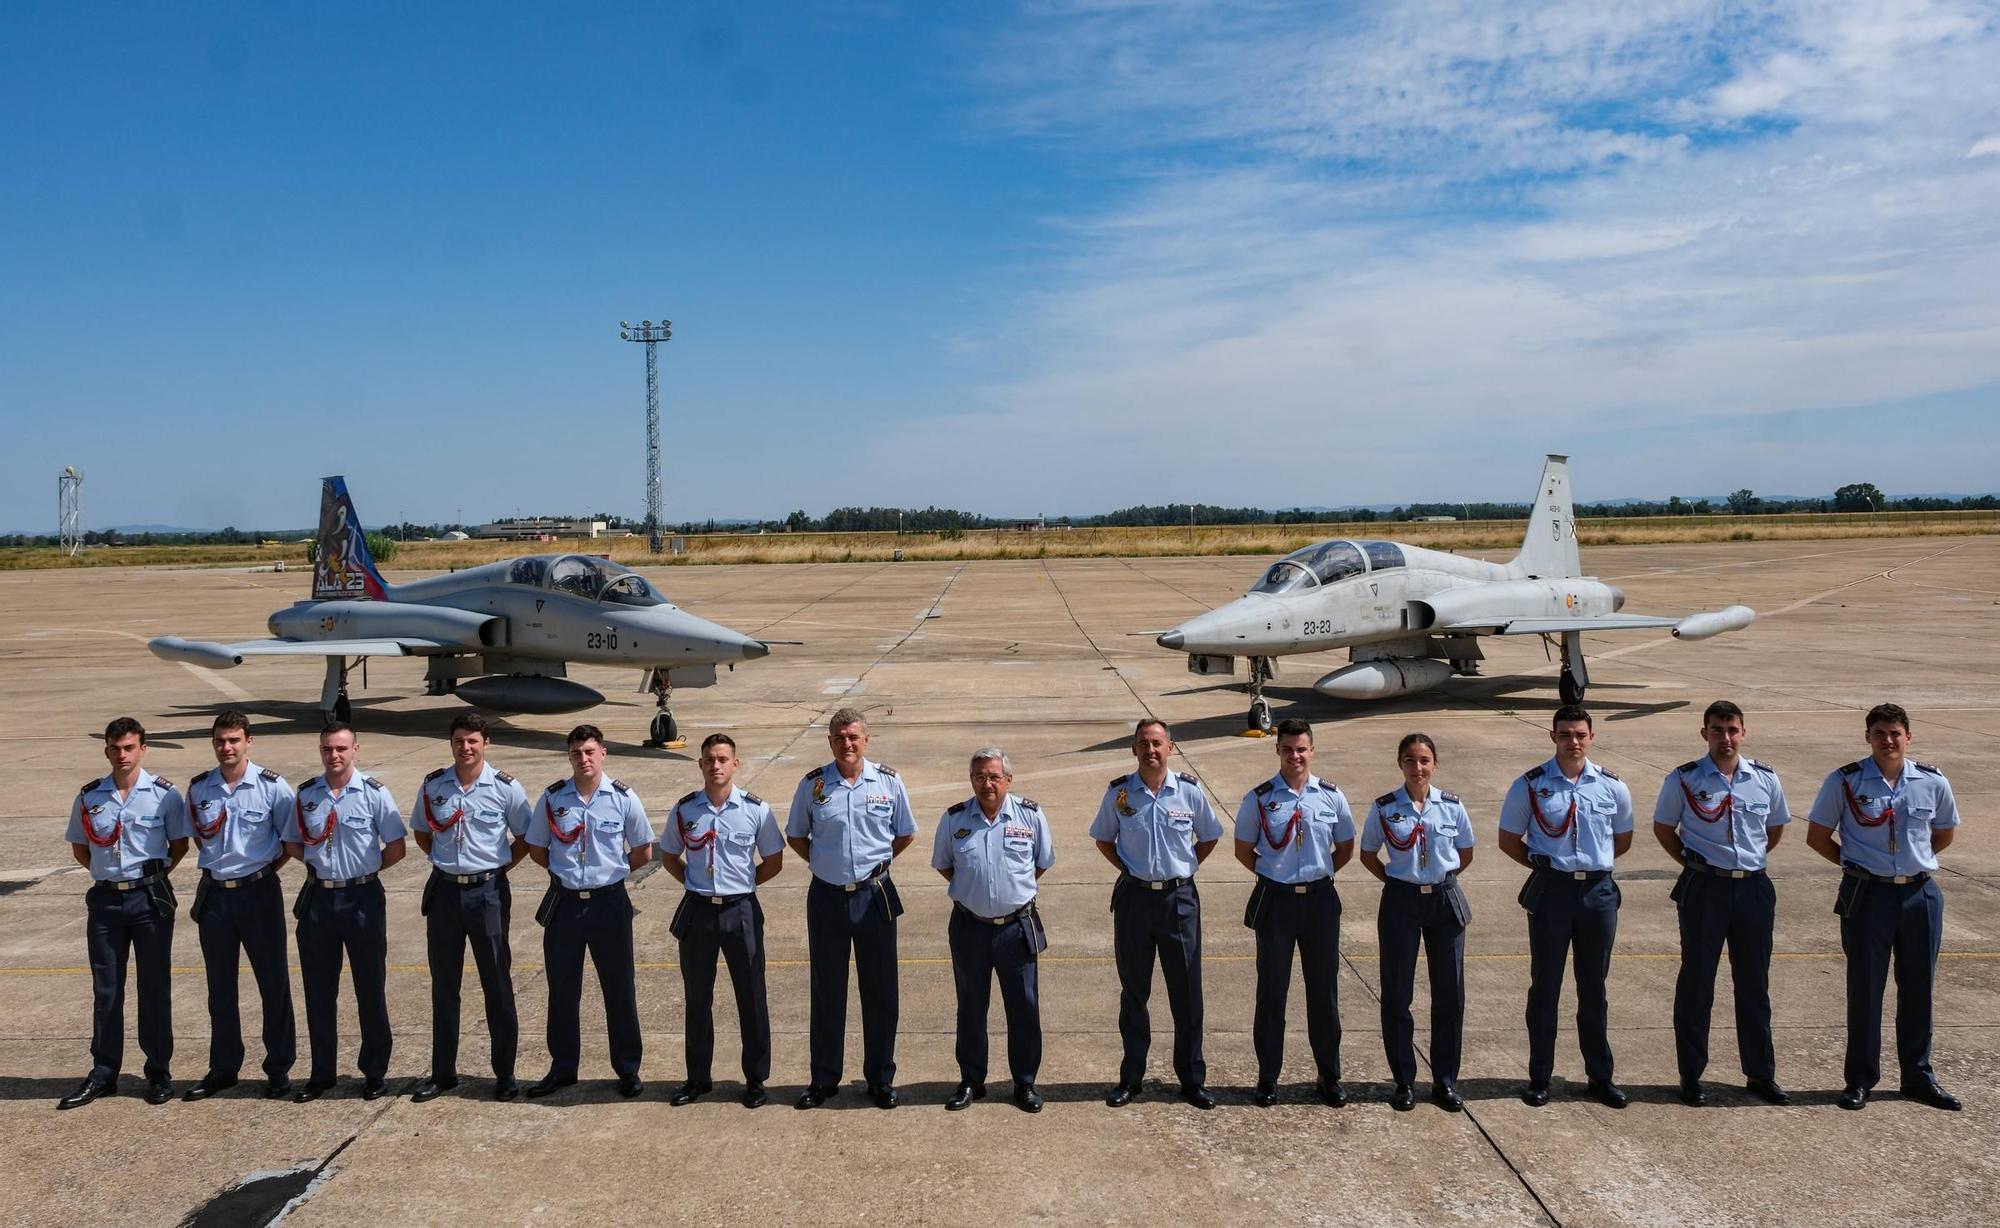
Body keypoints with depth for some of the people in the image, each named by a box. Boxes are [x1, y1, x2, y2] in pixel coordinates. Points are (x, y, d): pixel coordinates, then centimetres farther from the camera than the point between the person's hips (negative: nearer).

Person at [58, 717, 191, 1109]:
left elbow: (179, 845, 3)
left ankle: (159, 1073, 14)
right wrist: (108, 872, 6)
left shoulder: (164, 794, -5)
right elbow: (79, 848, 14)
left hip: (150, 899, -3)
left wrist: (151, 876, 0)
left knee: (155, 987, 4)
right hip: (105, 899, 3)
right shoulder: (89, 796, 4)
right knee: (105, 989, 9)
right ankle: (103, 1072, 19)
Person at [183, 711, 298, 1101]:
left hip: (258, 892, -3)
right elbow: (196, 835, 18)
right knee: (220, 986, 12)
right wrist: (214, 862, 8)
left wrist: (267, 868, -3)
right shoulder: (199, 787, 2)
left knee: (274, 982, 3)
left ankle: (279, 1068, 14)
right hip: (214, 893, 3)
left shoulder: (271, 786, -9)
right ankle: (223, 1068, 25)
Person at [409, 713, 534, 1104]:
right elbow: (421, 831, 17)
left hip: (488, 891, -3)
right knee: (443, 983, 11)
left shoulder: (505, 788, -6)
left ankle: (505, 1073, 13)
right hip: (444, 891, 3)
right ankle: (443, 1072, 23)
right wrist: (442, 860, 6)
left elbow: (525, 837, 3)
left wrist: (499, 866, -4)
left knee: (497, 983, 3)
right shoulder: (433, 785, 2)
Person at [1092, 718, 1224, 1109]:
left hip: (1179, 897, 0)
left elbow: (1209, 838, 11)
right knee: (1133, 992, 10)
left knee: (1187, 992, 6)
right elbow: (1103, 839, 12)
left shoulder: (1189, 790, -4)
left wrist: (1185, 867, 2)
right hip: (1134, 897, 1)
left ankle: (1192, 1079, 18)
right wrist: (1128, 868, 3)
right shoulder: (1118, 792, -4)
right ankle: (1131, 1076, 22)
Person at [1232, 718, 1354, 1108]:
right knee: (1272, 989, 7)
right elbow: (1243, 850, 6)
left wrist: (1320, 873, 7)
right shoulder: (1259, 798, -6)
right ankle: (1267, 1078, 19)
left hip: (1320, 899, 1)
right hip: (1275, 899, -1)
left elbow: (1345, 846, 12)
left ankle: (1329, 1076, 25)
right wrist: (1272, 874, 2)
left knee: (1324, 989, 10)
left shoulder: (1331, 796, -1)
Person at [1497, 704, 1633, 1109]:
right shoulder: (1529, 785, -4)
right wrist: (1544, 863, 0)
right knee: (1545, 986, 5)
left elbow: (1623, 839, 16)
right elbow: (1509, 840, 5)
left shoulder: (1612, 785, 2)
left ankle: (1600, 1076, 23)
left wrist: (1593, 862, 6)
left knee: (1594, 987, 12)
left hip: (1598, 890, 2)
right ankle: (1540, 1077, 15)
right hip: (1551, 891, -2)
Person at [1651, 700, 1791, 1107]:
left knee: (1754, 984, 11)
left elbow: (1775, 828, 18)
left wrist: (1749, 860, 9)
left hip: (1753, 888, 3)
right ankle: (1691, 1076, 14)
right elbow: (1663, 828, 6)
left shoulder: (1765, 779, 2)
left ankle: (1760, 1073, 25)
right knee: (1696, 983, 4)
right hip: (1704, 888, -2)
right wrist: (1693, 862, 1)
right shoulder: (1684, 780, -6)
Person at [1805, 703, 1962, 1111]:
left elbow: (1945, 833, 19)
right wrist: (1855, 864, 3)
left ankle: (1919, 1077, 26)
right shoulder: (1844, 782, -7)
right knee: (1865, 989, 4)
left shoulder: (1933, 783, 0)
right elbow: (1817, 836, 2)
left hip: (1921, 894, 3)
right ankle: (1860, 1079, 15)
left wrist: (1914, 861, 12)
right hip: (1867, 895, -2)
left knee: (1919, 989, 11)